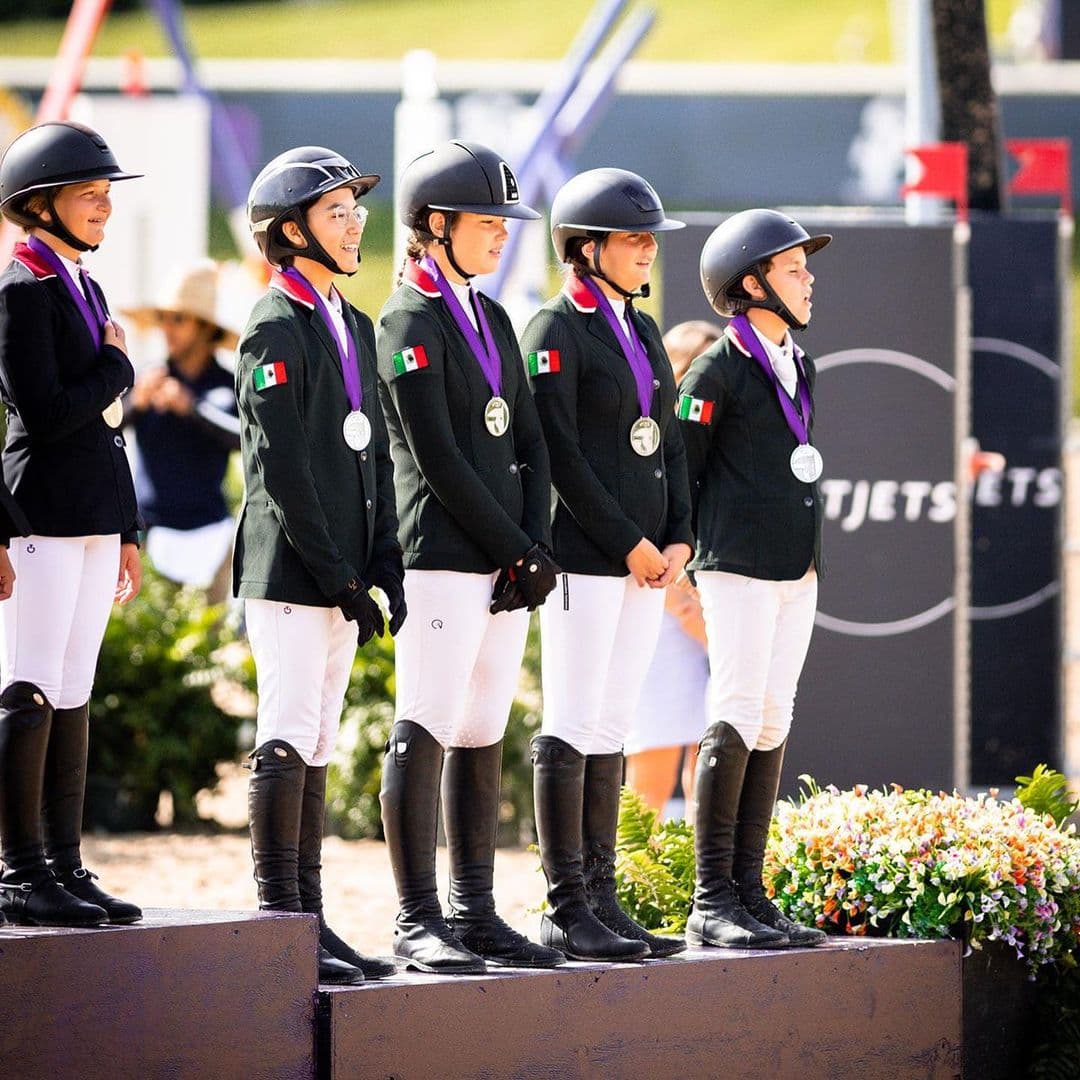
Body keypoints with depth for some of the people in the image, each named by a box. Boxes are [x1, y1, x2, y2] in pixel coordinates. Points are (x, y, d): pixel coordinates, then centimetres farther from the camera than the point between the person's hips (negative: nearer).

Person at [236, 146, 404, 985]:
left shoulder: (354, 326, 16)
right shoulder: (276, 331, -11)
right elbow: (281, 469, -16)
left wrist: (386, 569, 6)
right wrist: (338, 578, -17)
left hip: (340, 575, 8)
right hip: (288, 570, -8)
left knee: (317, 750, 10)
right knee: (288, 743, -8)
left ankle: (310, 916, 13)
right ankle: (281, 923, -6)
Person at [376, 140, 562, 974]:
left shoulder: (493, 319, 17)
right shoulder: (411, 323, -8)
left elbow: (529, 442, 14)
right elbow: (439, 460, -14)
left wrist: (536, 547, 0)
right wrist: (519, 552, -12)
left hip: (505, 562, 8)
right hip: (442, 560, -8)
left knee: (484, 737, 10)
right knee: (426, 733, -6)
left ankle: (475, 913, 14)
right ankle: (418, 921, -5)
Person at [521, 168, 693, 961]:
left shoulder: (643, 331, 16)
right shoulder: (555, 331, -8)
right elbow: (559, 454, -14)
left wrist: (678, 539, 3)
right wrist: (628, 542, -15)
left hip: (646, 560, 8)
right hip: (585, 558, -8)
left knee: (612, 732, 9)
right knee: (573, 731, -5)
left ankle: (602, 900, 12)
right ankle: (566, 910, -4)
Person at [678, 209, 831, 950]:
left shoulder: (799, 365, 16)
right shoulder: (720, 370, -8)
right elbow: (680, 467, -7)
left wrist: (810, 549, 17)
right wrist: (693, 545, -4)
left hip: (798, 568, 8)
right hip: (739, 568, -8)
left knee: (773, 725, 7)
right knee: (737, 720, -11)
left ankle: (750, 891, 9)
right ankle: (712, 903, -10)